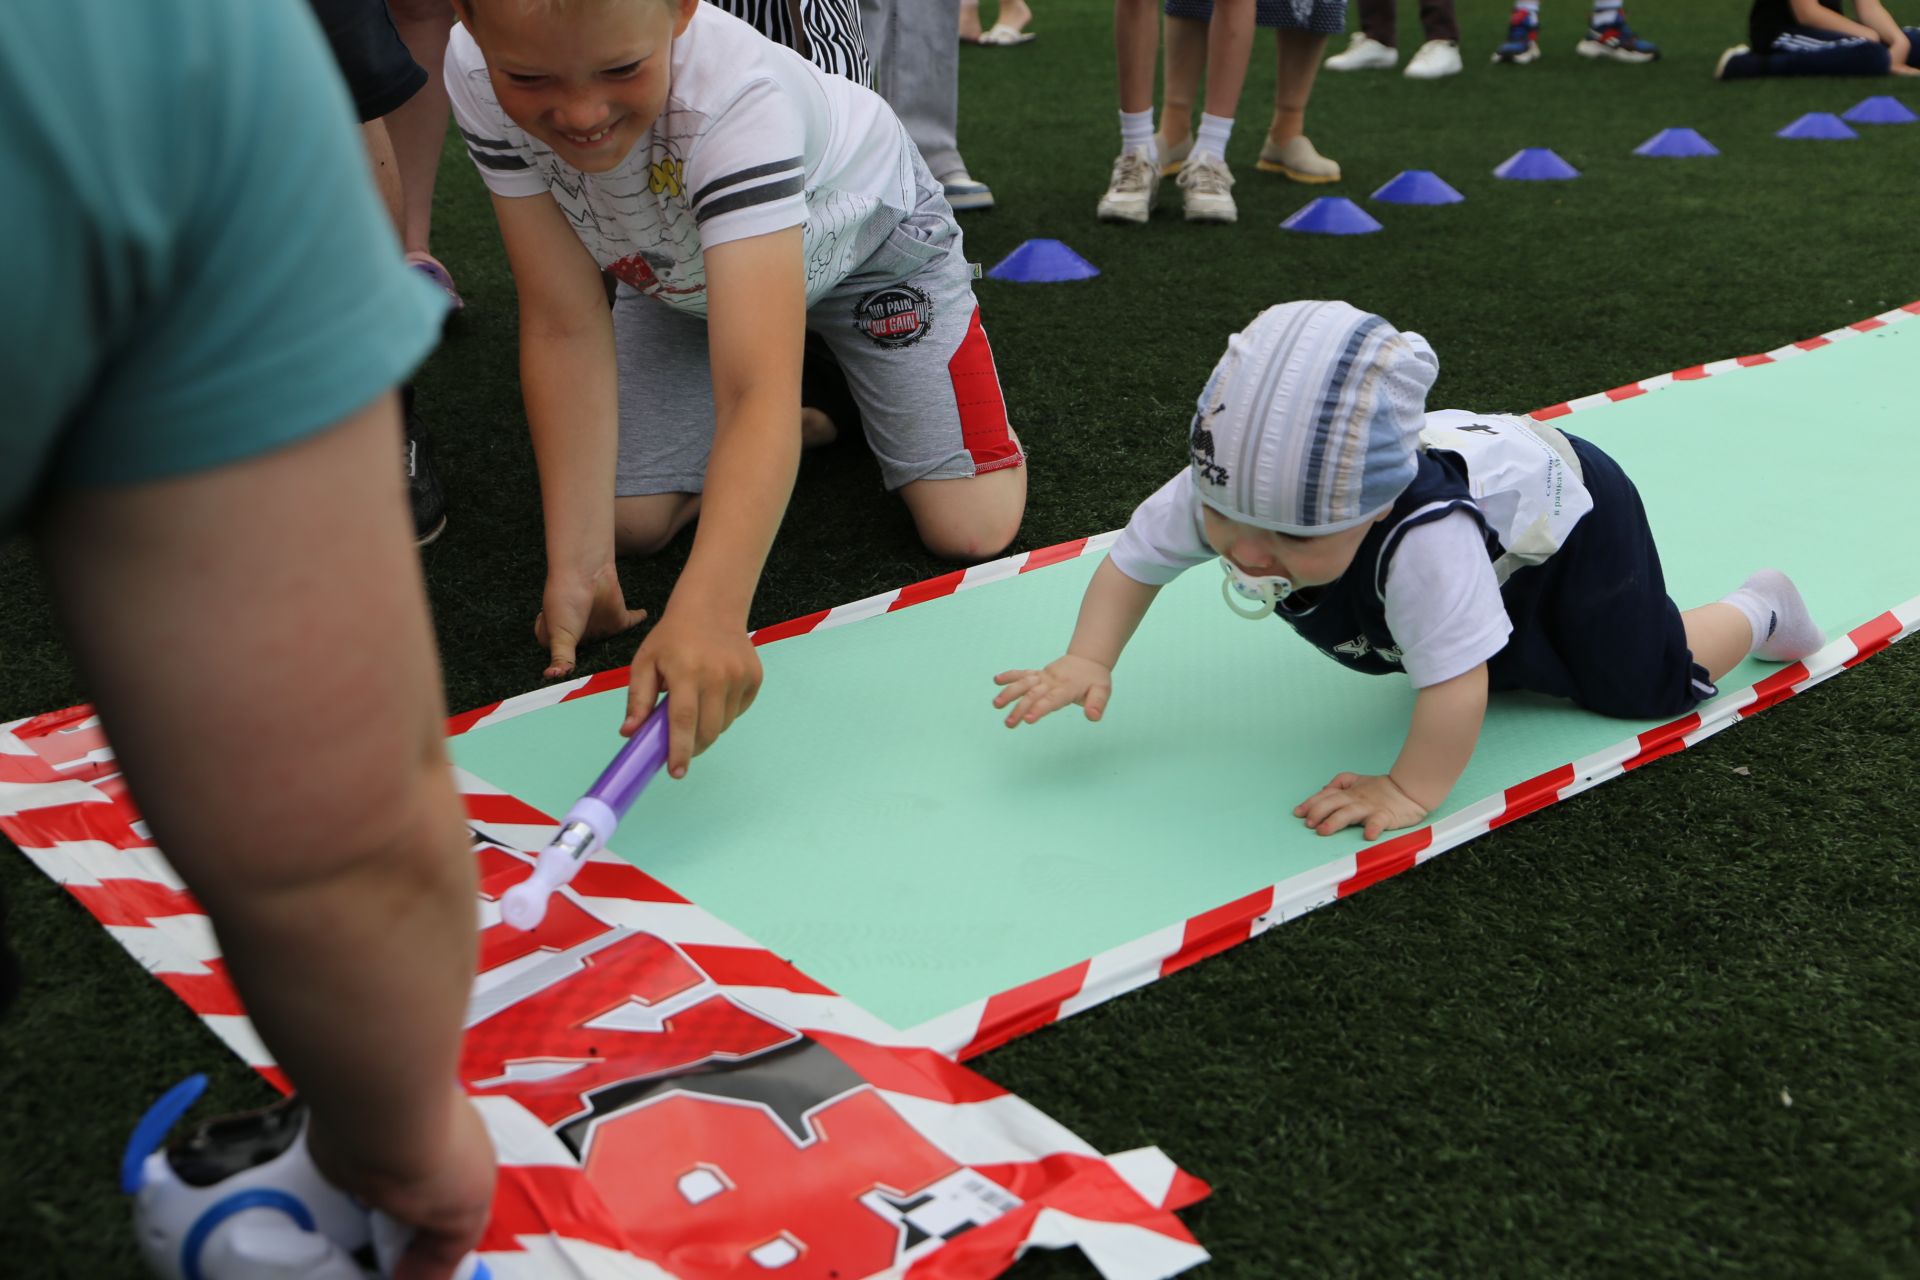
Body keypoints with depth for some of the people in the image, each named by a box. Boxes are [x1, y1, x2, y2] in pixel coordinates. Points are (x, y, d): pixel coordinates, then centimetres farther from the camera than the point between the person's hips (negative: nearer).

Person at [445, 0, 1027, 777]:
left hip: (865, 238, -3)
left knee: (970, 529, -11)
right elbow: (565, 329, -27)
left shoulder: (737, 94, -45)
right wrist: (577, 567, -32)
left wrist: (707, 610, -69)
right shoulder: (477, 76, -32)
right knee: (630, 521, -7)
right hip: (680, 267, 4)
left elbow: (759, 388, -54)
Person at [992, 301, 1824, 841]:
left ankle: (1754, 612, 22)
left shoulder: (1424, 538, -52)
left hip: (1563, 506, -6)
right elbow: (1134, 559, -20)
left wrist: (1410, 793, -43)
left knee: (1640, 685, -5)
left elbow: (1456, 685, -49)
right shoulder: (1223, 490, -34)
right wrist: (1087, 661, -32)